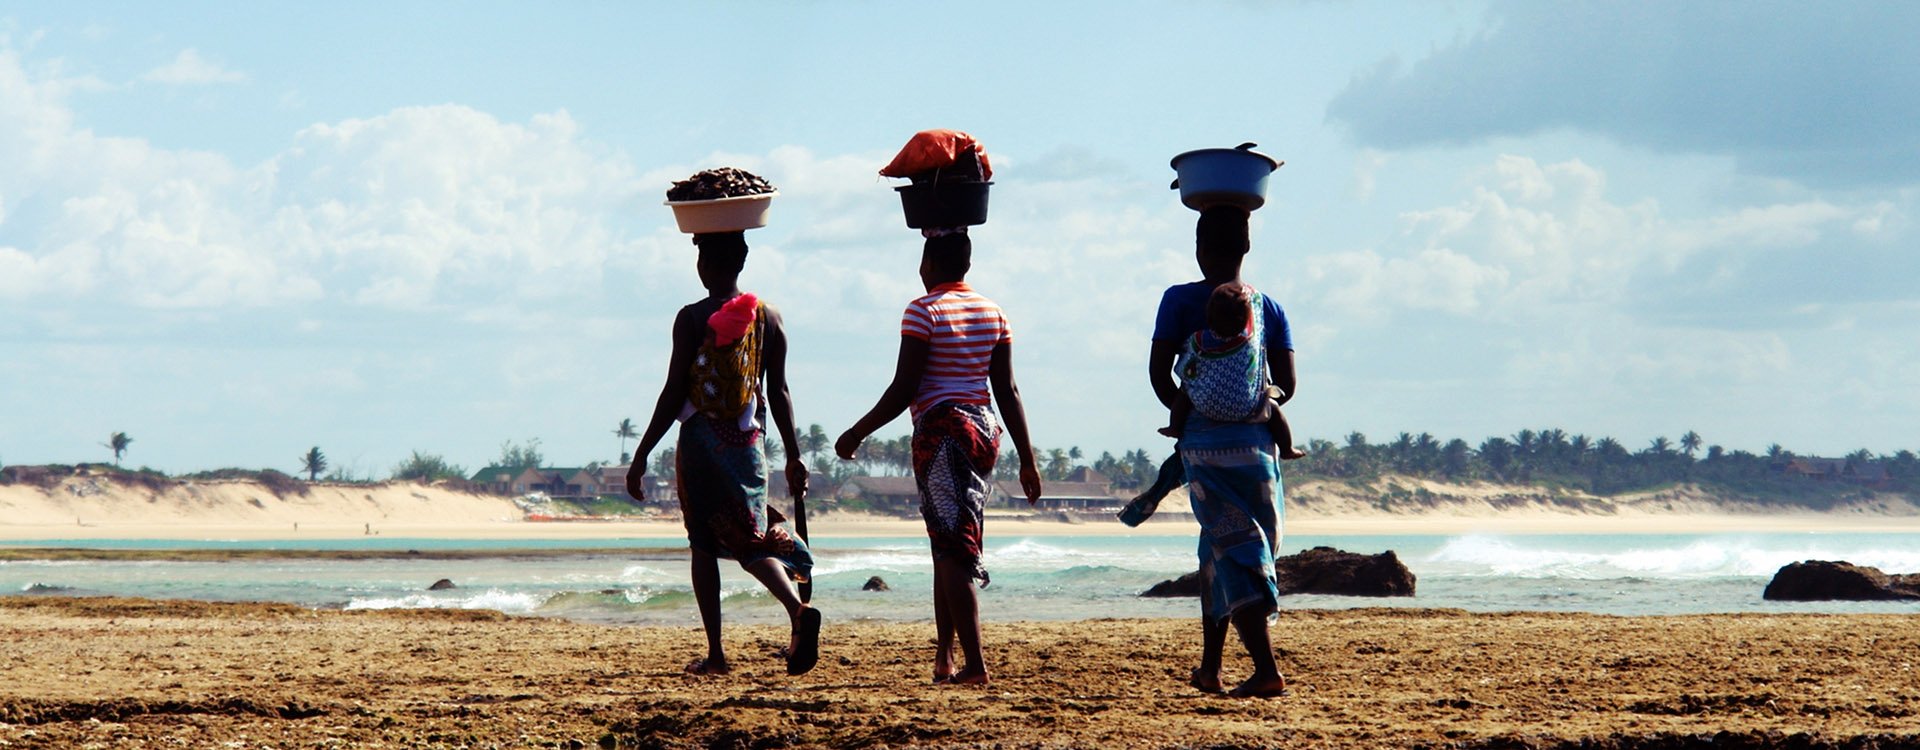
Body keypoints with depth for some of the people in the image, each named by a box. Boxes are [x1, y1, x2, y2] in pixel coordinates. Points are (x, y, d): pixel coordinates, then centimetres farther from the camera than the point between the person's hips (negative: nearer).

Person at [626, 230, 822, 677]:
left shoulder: (693, 319, -7)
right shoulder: (769, 318, 5)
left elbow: (674, 393, -8)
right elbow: (778, 392, 5)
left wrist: (641, 455, -3)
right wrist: (793, 455, 12)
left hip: (700, 440, -3)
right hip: (747, 440, 3)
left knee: (703, 545, 8)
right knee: (752, 538, 3)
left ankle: (715, 653, 6)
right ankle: (797, 607, -27)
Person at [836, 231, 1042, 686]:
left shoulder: (924, 311, -8)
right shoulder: (992, 312, 11)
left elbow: (903, 390, -11)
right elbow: (1008, 392, 10)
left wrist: (856, 434, -1)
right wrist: (1026, 458, 13)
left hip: (941, 431, -7)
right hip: (984, 430, 7)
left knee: (954, 551, -8)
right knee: (950, 547, 15)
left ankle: (975, 665, -14)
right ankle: (944, 658, 16)